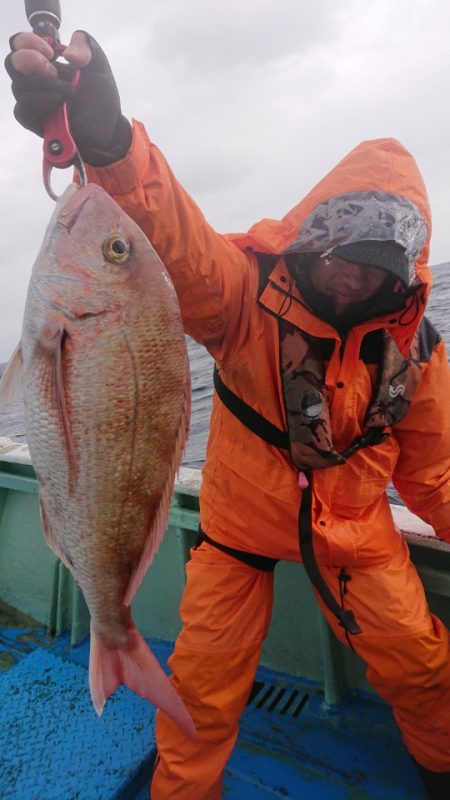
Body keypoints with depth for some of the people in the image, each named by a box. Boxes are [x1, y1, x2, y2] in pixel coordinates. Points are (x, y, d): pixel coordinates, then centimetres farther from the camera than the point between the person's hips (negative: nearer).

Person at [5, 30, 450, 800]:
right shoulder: (251, 291, -20)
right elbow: (181, 245, -43)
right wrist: (107, 139, -59)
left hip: (355, 526, 3)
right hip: (240, 519, -1)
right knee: (204, 679, 6)